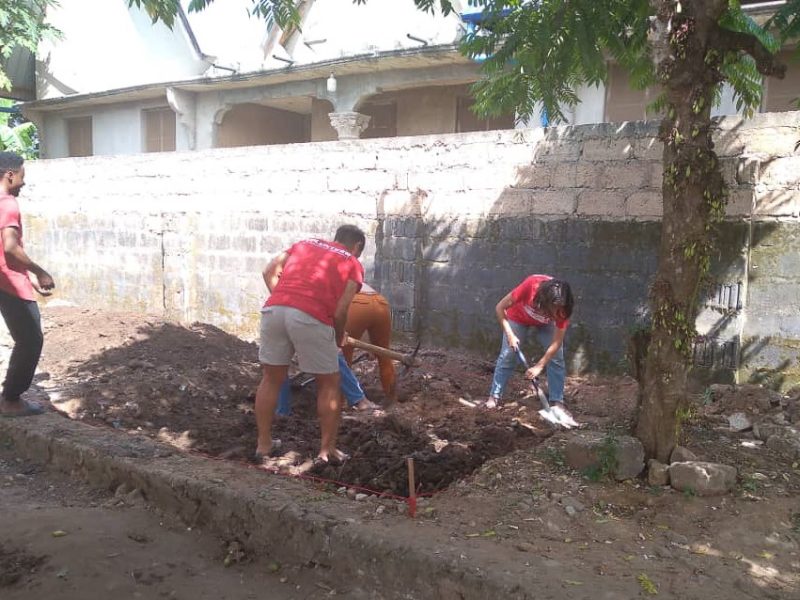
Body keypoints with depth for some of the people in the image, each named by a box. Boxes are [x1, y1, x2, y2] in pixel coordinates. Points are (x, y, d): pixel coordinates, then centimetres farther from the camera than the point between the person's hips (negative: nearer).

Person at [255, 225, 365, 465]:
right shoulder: (353, 264, 15)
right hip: (310, 318, -4)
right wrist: (339, 338, 20)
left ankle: (263, 445, 28)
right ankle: (327, 450, 21)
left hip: (274, 309, 4)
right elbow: (340, 311, 4)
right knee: (329, 384, 14)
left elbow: (270, 272, 16)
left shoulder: (305, 243, 27)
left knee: (271, 379, 20)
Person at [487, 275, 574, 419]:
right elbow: (500, 308, -31)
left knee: (556, 357, -10)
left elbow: (557, 341, -28)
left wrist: (539, 366, -31)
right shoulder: (530, 285, -44)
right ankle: (494, 397, 9)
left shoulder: (562, 307, -36)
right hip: (519, 317, -1)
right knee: (507, 356, -3)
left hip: (546, 324, 1)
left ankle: (557, 402, -1)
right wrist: (510, 335, -34)